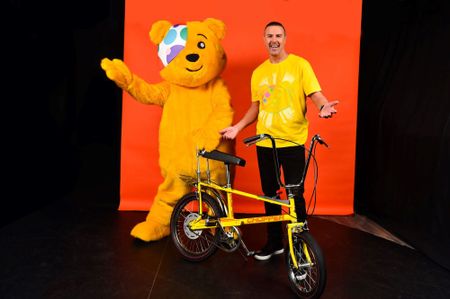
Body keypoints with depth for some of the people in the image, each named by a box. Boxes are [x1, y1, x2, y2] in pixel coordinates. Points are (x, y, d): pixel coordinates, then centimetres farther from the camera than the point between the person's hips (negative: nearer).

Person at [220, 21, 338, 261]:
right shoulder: (258, 72, 12)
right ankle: (274, 242, 28)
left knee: (295, 195, 0)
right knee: (269, 194, 12)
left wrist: (324, 106, -30)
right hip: (265, 143, 5)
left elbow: (315, 94, -8)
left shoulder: (299, 64, -1)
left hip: (292, 142, -4)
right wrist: (237, 127, 10)